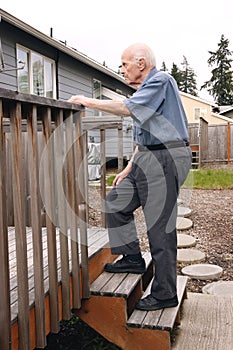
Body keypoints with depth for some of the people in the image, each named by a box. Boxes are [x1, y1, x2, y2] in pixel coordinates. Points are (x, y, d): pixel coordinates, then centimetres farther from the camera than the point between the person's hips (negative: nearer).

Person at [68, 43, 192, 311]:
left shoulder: (161, 80, -9)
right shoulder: (145, 90, 20)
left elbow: (127, 108, -21)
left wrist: (88, 102, -10)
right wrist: (129, 168, 21)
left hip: (166, 158, -10)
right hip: (147, 159, 10)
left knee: (160, 228, -6)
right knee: (116, 202, 14)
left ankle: (164, 294, 6)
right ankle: (132, 258, 24)